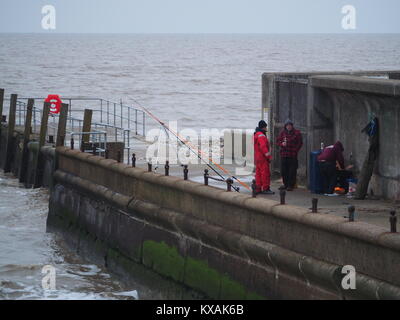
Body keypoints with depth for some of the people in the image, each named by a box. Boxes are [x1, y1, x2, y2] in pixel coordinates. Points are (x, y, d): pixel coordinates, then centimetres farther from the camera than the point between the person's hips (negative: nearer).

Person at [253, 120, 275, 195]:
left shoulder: (256, 135, 17)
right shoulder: (261, 136, -16)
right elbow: (263, 147, -24)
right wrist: (269, 156, -22)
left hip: (257, 157, 10)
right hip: (262, 158, -10)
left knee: (258, 173, 10)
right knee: (265, 173, -8)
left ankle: (258, 189, 11)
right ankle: (265, 189, -9)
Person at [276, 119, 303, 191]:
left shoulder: (297, 133, 0)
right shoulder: (283, 133, 10)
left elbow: (300, 143, 1)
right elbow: (278, 141, 13)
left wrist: (295, 151, -8)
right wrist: (281, 143, -9)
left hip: (293, 155, -4)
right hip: (284, 155, 4)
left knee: (292, 171, -4)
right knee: (283, 171, 8)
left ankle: (291, 185, 3)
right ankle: (285, 184, 21)